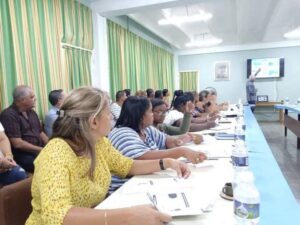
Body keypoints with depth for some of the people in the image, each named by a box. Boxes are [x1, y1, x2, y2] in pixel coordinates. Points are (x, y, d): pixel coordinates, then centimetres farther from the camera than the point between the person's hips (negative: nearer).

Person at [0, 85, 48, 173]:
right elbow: (17, 144, -18)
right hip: (23, 155, -7)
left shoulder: (31, 112, 15)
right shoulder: (9, 115, -11)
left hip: (39, 151, 8)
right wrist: (43, 150, -15)